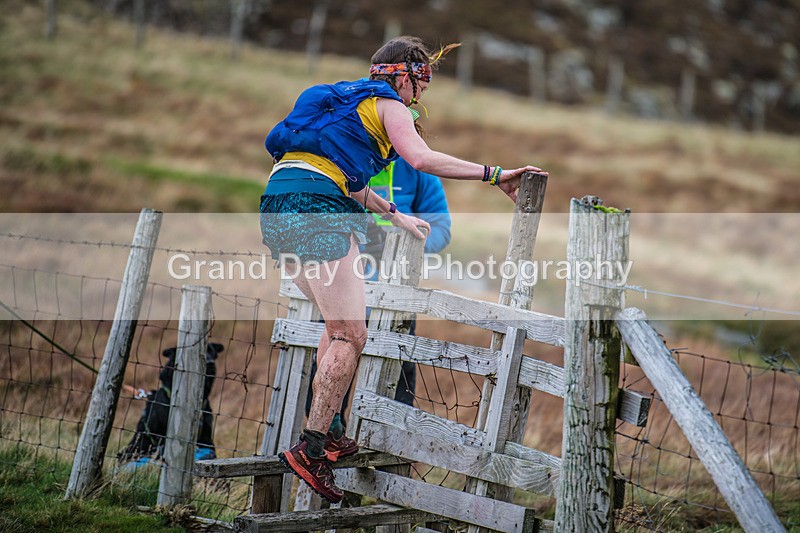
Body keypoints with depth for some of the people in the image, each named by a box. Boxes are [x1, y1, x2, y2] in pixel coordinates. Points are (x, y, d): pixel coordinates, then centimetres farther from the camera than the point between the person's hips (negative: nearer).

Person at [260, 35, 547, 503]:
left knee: (342, 324, 20)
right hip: (315, 207, -9)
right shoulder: (386, 104, 3)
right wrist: (495, 175, -13)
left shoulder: (347, 101, 30)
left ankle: (323, 434, 19)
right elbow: (421, 158, -14)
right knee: (351, 334, -9)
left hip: (279, 202, 9)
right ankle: (310, 449, -13)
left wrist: (397, 217, 38)